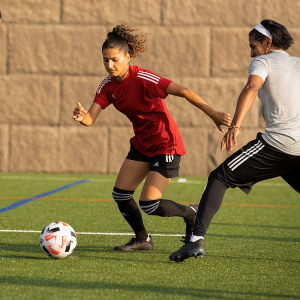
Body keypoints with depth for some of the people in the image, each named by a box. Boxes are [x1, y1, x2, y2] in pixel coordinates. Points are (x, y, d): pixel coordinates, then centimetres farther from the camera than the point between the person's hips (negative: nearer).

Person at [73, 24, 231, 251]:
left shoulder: (142, 79, -24)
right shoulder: (108, 85, -2)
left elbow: (183, 92, -28)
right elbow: (91, 118, -10)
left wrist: (212, 114, -33)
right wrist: (81, 117, -35)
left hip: (166, 145, -7)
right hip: (142, 145, 7)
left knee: (149, 205, -11)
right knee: (120, 194, 3)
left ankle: (192, 213, 17)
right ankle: (142, 240, 24)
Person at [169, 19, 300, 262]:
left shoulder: (263, 62, 4)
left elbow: (252, 88, -16)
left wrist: (235, 126, -30)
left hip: (277, 142, -6)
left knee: (219, 179, 0)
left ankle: (197, 239, -14)